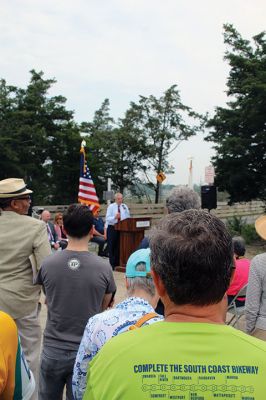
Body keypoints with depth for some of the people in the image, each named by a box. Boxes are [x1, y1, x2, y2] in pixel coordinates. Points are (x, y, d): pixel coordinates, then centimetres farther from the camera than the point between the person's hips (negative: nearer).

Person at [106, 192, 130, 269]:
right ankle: (112, 264, 6)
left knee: (119, 247, 6)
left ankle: (117, 264, 13)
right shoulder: (111, 206, -3)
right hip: (112, 228, -3)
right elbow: (107, 218, -13)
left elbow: (128, 217, 7)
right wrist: (115, 217, -30)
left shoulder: (125, 206, 8)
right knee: (111, 247, 0)